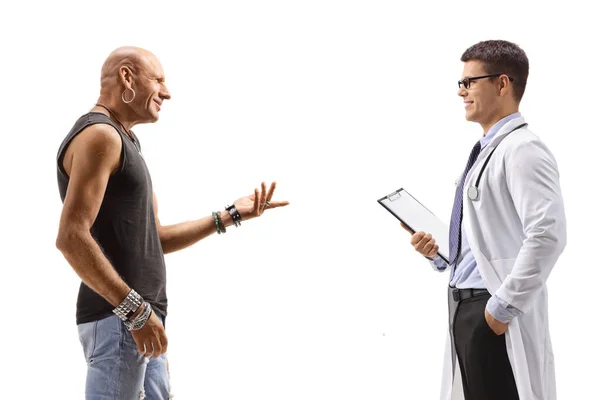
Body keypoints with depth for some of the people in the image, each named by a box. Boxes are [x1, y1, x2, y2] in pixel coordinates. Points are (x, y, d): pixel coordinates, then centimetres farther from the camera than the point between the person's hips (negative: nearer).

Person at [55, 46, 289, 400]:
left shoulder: (125, 144, 21)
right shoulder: (100, 135, -11)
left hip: (139, 316, 10)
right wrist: (134, 310, -22)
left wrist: (230, 216, 16)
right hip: (117, 318, -10)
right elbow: (71, 237, -22)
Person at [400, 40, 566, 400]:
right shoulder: (485, 153, 15)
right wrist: (439, 252, 6)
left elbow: (549, 235, -25)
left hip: (497, 314, -9)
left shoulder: (522, 149, -14)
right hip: (467, 306, 9)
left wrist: (504, 306, -22)